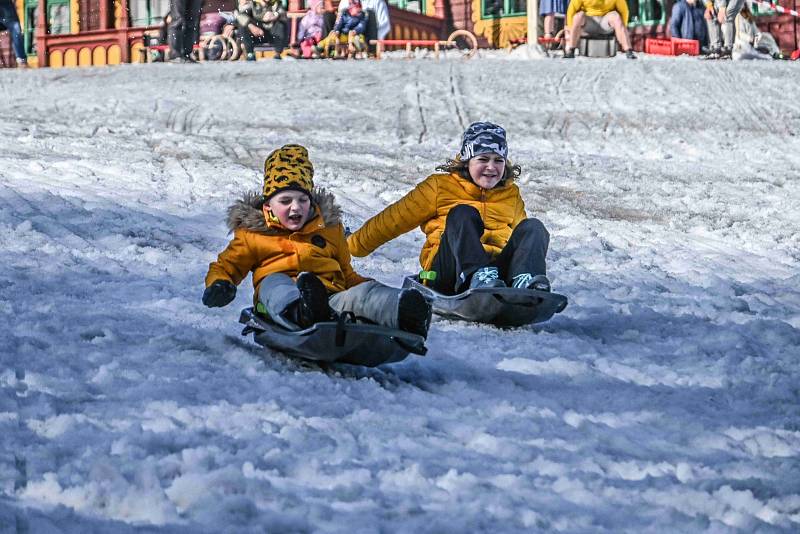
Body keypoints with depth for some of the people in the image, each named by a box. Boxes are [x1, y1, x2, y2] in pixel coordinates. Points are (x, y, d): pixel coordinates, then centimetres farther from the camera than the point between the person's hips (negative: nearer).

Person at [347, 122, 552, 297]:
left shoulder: (511, 195, 23)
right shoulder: (439, 187, 12)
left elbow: (520, 236, 36)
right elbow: (394, 219, 13)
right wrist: (351, 247, 14)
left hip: (497, 271, 3)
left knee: (532, 227, -19)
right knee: (462, 214, -29)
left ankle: (526, 282, -49)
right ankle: (478, 278, -57)